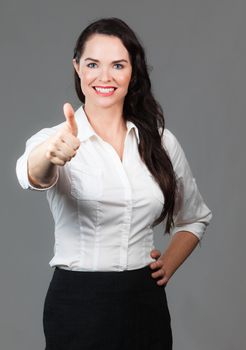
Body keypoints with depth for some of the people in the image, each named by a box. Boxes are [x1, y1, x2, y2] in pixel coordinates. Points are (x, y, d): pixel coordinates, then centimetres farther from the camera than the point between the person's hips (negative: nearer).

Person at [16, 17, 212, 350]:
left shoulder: (162, 142, 3)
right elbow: (33, 175, -31)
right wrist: (52, 154, -52)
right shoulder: (55, 140, -7)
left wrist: (168, 264, 0)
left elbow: (196, 217, 16)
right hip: (77, 306, -2)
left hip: (146, 305, 3)